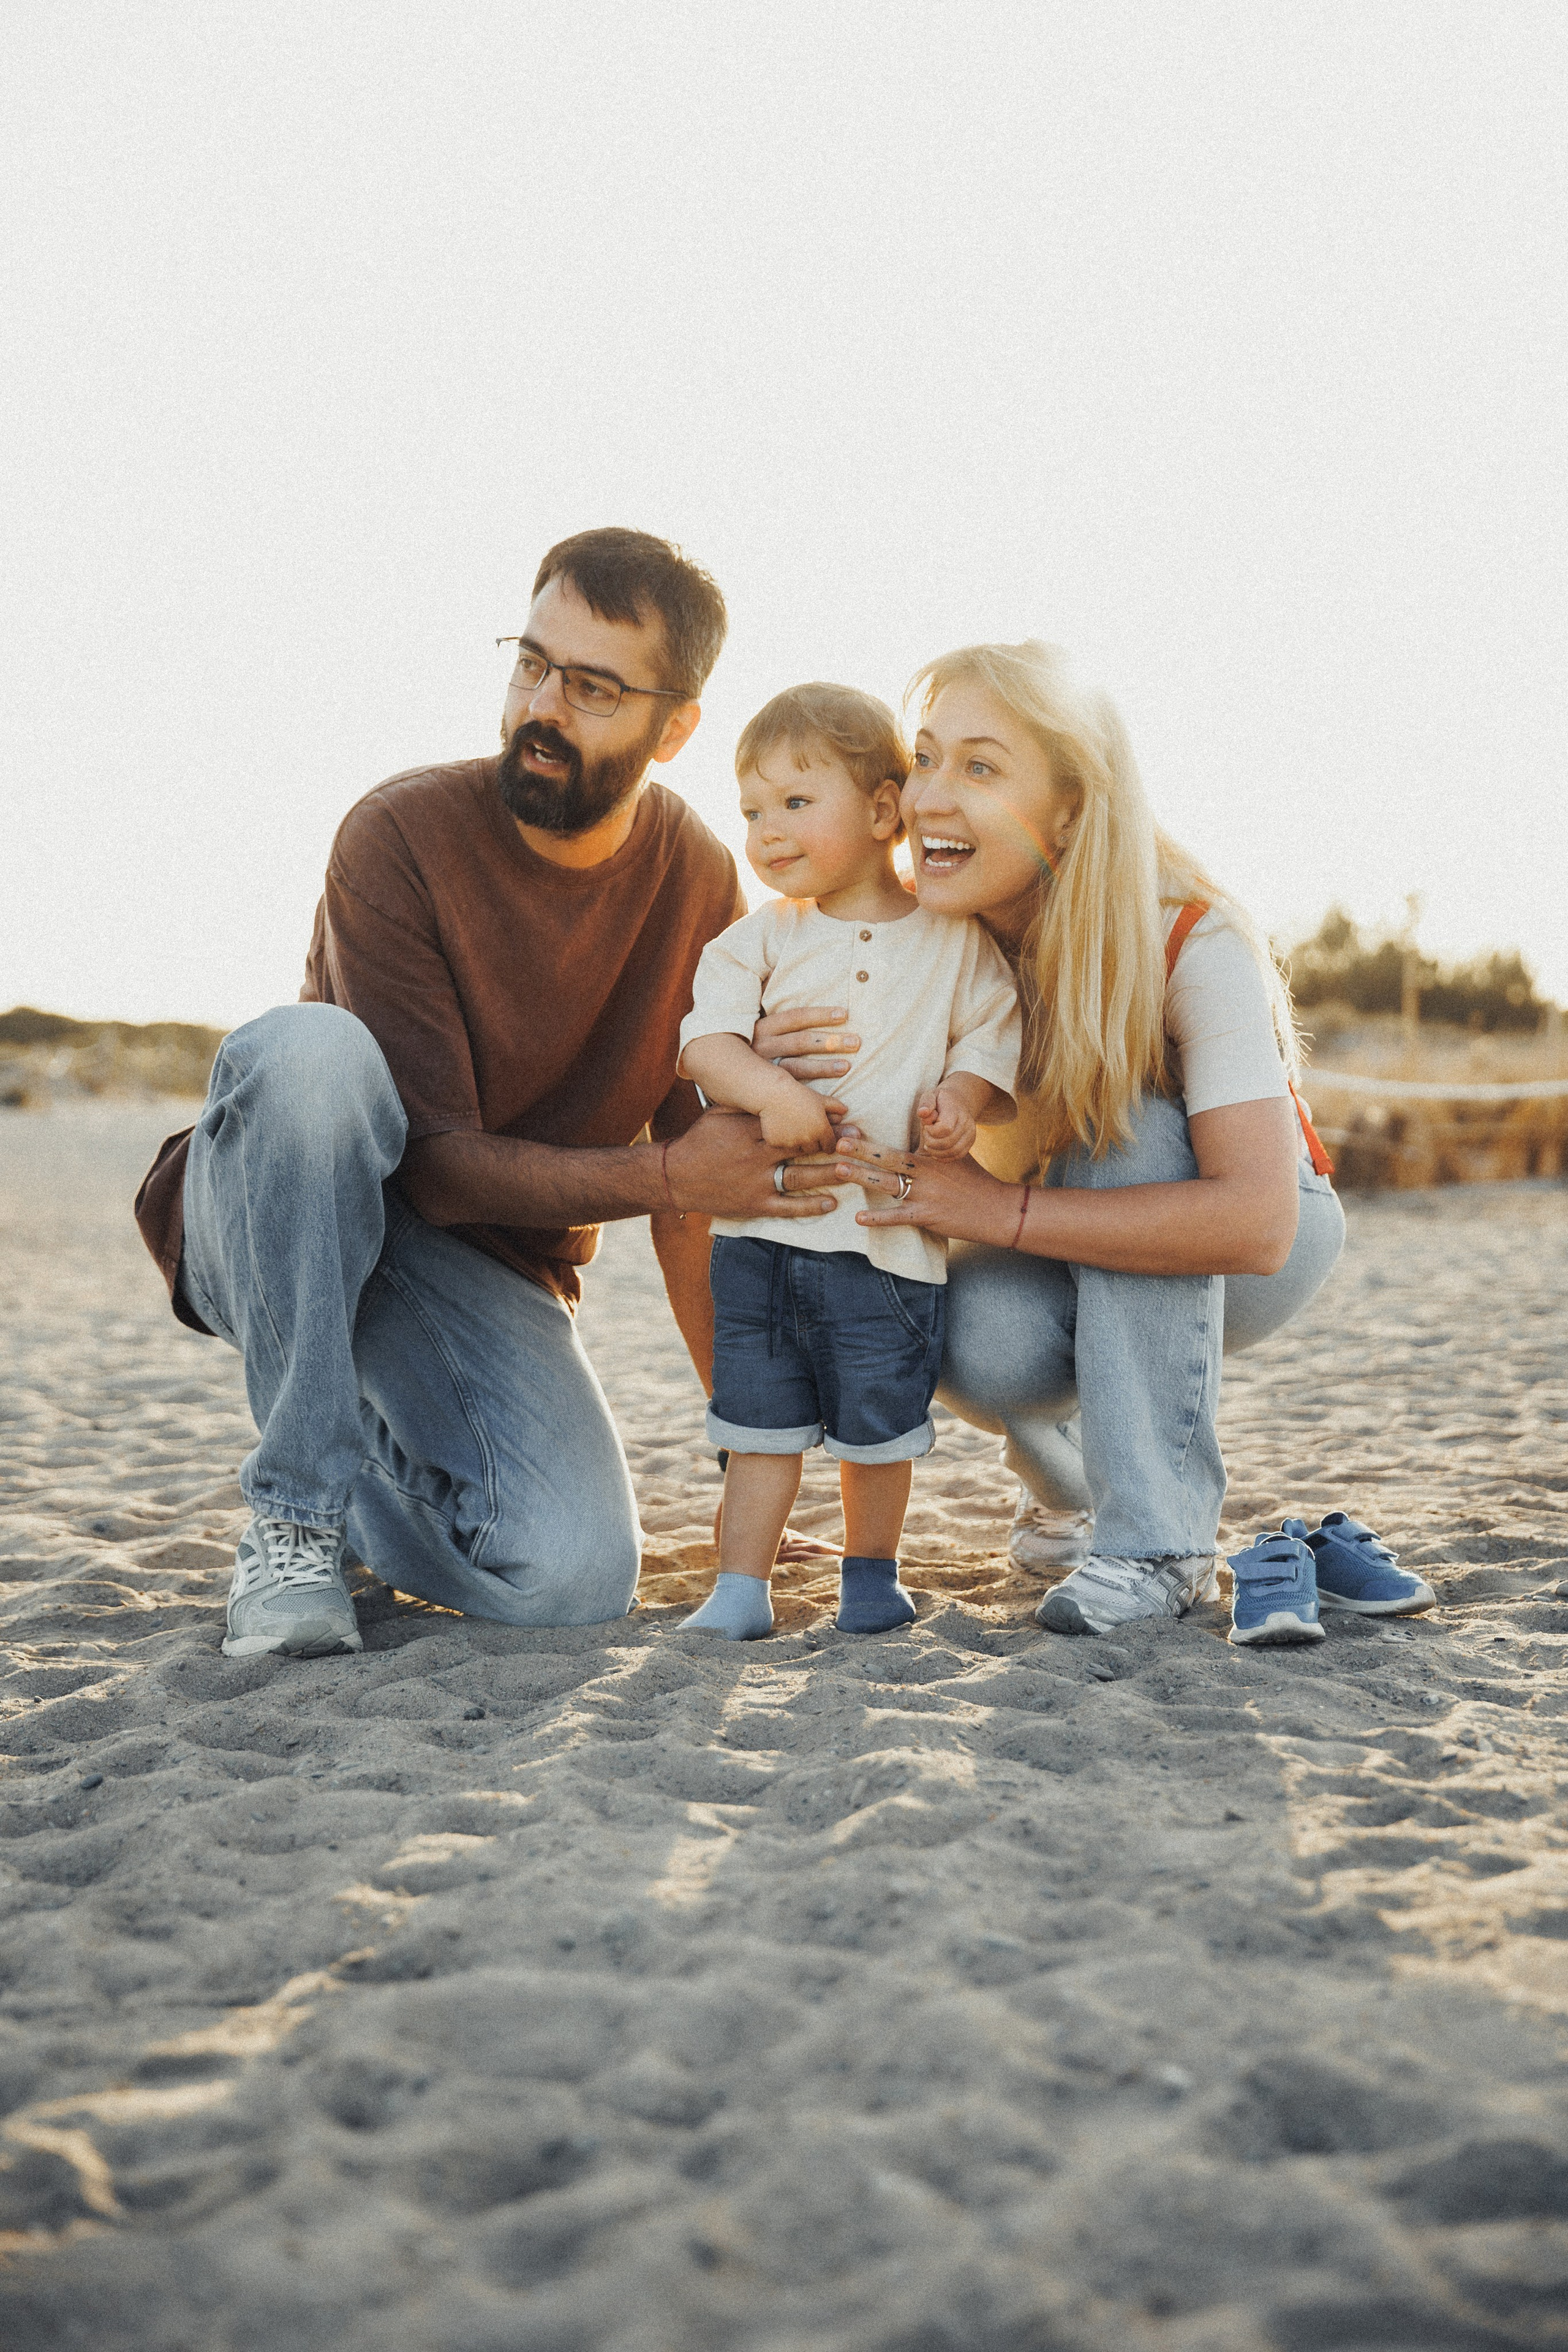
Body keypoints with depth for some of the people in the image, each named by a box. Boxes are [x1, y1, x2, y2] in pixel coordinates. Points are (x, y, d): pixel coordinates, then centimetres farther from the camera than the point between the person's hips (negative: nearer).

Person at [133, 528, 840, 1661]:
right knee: (311, 1046, -37)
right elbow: (430, 1160, -21)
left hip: (487, 1265, 3)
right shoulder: (402, 834, -17)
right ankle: (294, 1505, -23)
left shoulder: (699, 879, -5)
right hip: (275, 1227, -3)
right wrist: (663, 1173, -32)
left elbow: (702, 1198, -1)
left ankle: (366, 1482, 13)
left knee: (577, 1577, -22)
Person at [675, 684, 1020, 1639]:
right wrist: (773, 1093, -23)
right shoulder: (760, 940, 5)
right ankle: (742, 1586, 16)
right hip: (763, 1227, 1)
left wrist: (962, 1102, -17)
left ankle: (872, 1571, 29)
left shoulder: (955, 940, 2)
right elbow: (706, 1037, -5)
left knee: (880, 1423, 8)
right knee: (760, 1421, 6)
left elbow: (996, 1040, 4)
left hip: (891, 1233, -1)